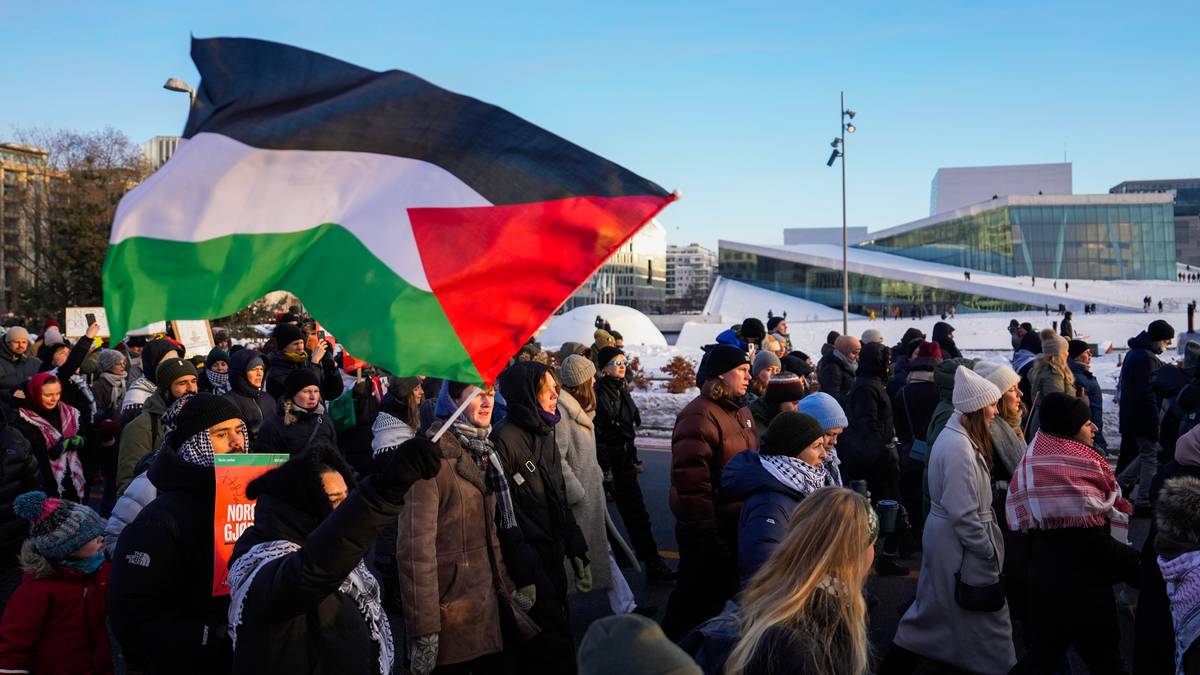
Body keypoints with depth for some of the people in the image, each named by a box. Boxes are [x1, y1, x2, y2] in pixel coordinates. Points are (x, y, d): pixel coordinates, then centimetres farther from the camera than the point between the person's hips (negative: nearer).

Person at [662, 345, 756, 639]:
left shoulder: (741, 412, 9)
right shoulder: (700, 416, -21)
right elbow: (691, 480, -26)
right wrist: (704, 535, -25)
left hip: (737, 525, 9)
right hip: (709, 530, -9)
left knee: (727, 592, 22)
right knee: (698, 599, 5)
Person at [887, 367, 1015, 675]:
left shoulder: (955, 435, 6)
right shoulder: (959, 447, -25)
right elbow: (964, 513, -24)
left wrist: (987, 542, 11)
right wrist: (989, 549, -15)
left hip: (945, 534, 10)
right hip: (960, 542, -10)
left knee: (936, 604, 19)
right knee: (984, 612, 5)